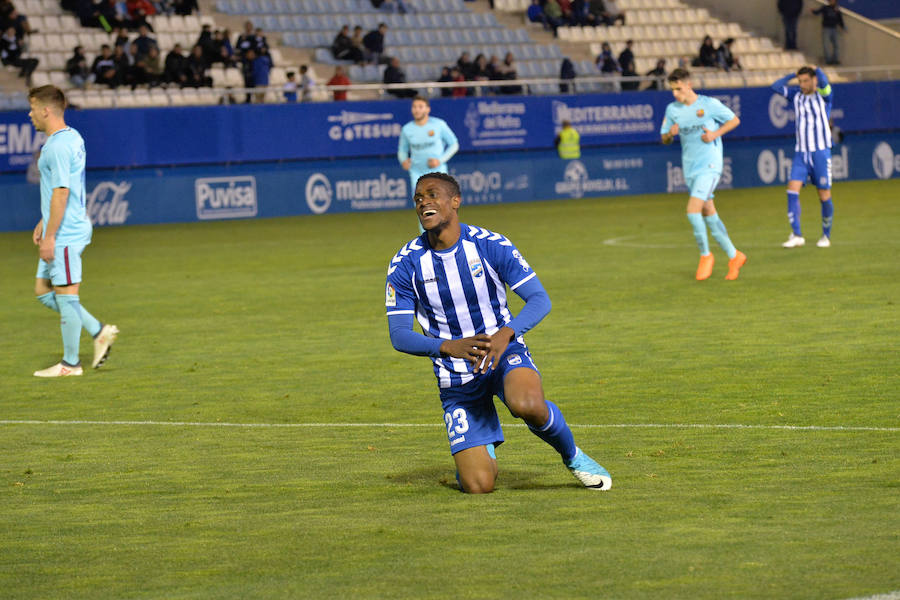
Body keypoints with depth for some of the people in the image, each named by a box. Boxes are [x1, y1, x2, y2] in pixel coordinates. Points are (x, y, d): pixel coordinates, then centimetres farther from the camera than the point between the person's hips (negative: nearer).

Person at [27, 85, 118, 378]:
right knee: (42, 290, 15)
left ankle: (70, 363, 6)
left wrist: (50, 236, -19)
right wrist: (44, 223, 25)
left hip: (66, 233, -10)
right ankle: (99, 331, 15)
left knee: (65, 297, -2)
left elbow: (61, 192, -21)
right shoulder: (72, 138, 13)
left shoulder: (58, 146, -18)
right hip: (66, 230, 10)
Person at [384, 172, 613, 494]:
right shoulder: (405, 264, -7)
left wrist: (506, 334, -32)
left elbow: (540, 299, -12)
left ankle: (571, 454, -4)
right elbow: (398, 336, -10)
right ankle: (484, 451, 28)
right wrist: (449, 347, -29)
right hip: (456, 378, 1)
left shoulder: (491, 245, -10)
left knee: (527, 405, -38)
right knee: (478, 486, -11)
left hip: (505, 353, -1)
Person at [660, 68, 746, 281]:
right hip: (690, 168, 6)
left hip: (709, 165, -6)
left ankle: (705, 255, -2)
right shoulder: (672, 110, 6)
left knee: (693, 210, -19)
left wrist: (716, 133, -12)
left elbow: (734, 120, 4)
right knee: (708, 214, 9)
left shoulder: (709, 104, -7)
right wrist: (670, 134, -10)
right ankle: (734, 257, 22)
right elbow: (664, 139, 13)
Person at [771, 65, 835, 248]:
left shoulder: (824, 95, -2)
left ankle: (826, 236, 17)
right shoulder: (796, 96, 9)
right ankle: (796, 235, -15)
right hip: (801, 153, 3)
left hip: (821, 152, -3)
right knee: (792, 189, -14)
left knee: (824, 196, 0)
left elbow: (823, 82, -22)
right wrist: (793, 75, 4)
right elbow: (776, 86, 2)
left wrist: (816, 69, -3)